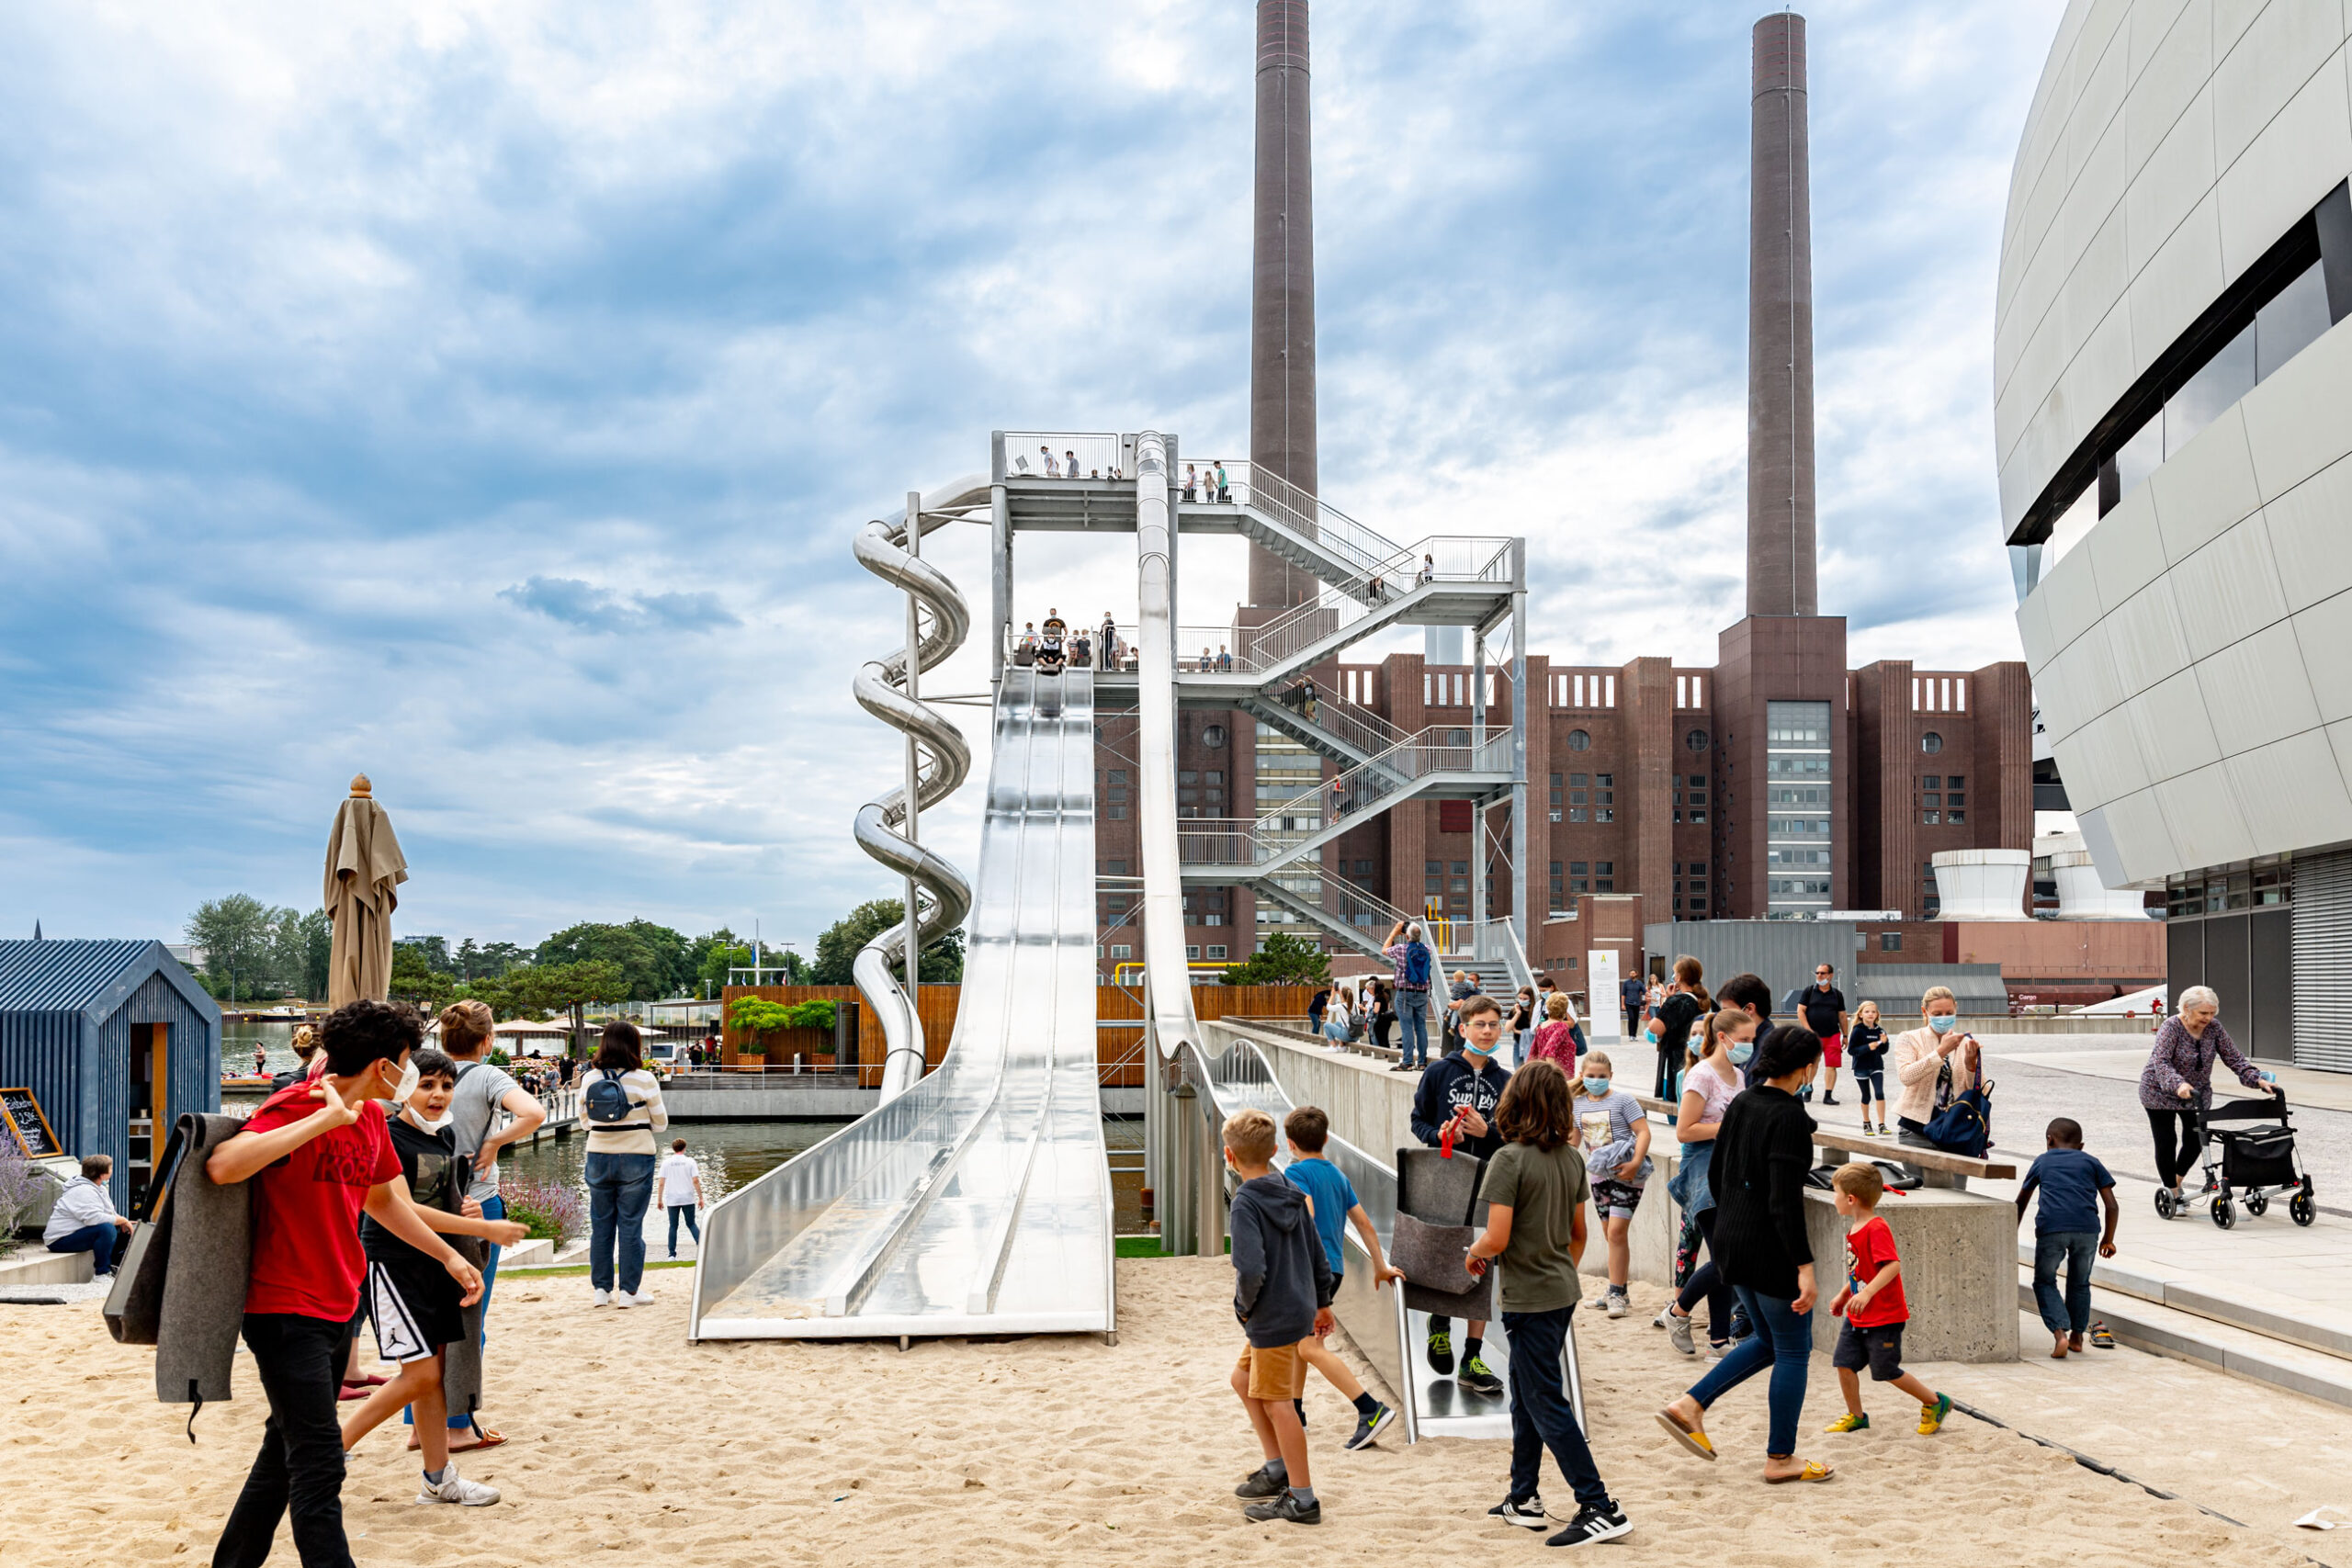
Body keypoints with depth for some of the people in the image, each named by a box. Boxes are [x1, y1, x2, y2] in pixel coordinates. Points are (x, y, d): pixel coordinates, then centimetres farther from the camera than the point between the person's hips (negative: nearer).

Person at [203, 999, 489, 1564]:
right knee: (318, 1466, -11)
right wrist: (326, 1118, -34)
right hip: (285, 1311, -9)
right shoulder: (294, 1108, -18)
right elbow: (223, 1165, -36)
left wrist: (448, 1256, 28)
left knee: (287, 1453, 19)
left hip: (338, 1307, 9)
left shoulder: (371, 1117, 9)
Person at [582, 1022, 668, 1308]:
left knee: (600, 1225, 11)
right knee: (631, 1225, 2)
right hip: (635, 1159, -3)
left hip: (598, 1158, 3)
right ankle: (629, 1291, 6)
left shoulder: (590, 1081, 1)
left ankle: (601, 1289, 16)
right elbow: (660, 1123, -2)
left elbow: (586, 1121, 11)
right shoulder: (644, 1080, -9)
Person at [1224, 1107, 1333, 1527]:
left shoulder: (1246, 1204, -19)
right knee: (1244, 1379, 23)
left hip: (1272, 1319, -9)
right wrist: (1322, 1303, 24)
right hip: (1300, 1310, 9)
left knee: (1278, 1404, 2)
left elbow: (1251, 1269, -29)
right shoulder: (1291, 1194, 6)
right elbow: (1318, 1255, 13)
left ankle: (1302, 1498, 9)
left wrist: (1244, 1307, -11)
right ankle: (1276, 1467, 26)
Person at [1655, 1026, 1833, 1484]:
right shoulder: (1789, 1117, -19)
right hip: (1771, 1250, -8)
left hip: (1731, 1241, 8)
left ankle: (1689, 1406, 13)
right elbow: (1784, 1200, -24)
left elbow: (1716, 1175, 13)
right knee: (1794, 1351, 8)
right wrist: (1804, 1266, -22)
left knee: (1768, 1341, 22)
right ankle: (1780, 1459, 17)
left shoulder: (1741, 1104, 6)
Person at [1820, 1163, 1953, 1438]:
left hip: (1884, 1316, -9)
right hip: (1857, 1317, 9)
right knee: (1844, 1362, 4)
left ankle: (1935, 1403, 20)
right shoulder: (1855, 1229, 8)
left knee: (1886, 1371, 1)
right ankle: (1855, 1415, 19)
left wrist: (1867, 1293, -37)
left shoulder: (1876, 1229, -21)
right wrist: (1843, 1294, 23)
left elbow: (1893, 1265, -31)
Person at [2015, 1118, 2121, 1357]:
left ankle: (2060, 1333, -6)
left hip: (2051, 1228, -2)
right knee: (2080, 1282, 23)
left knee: (2044, 1281, 12)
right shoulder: (2091, 1163, 23)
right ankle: (2077, 1335, 30)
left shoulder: (2042, 1161, 24)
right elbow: (2112, 1206, 16)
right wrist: (2108, 1240, 28)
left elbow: (2021, 1202, 30)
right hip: (2087, 1228, 2)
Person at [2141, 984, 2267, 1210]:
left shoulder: (2214, 1028, -9)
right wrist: (2179, 1085, -51)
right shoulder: (2171, 1027, -24)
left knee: (2195, 1141, 4)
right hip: (2161, 1092, -5)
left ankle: (2176, 1182, 29)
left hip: (2197, 1093, 5)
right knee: (2167, 1142, -2)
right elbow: (2161, 1062, -34)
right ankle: (2172, 1193, 11)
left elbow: (2234, 1059, -6)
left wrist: (2257, 1080, -21)